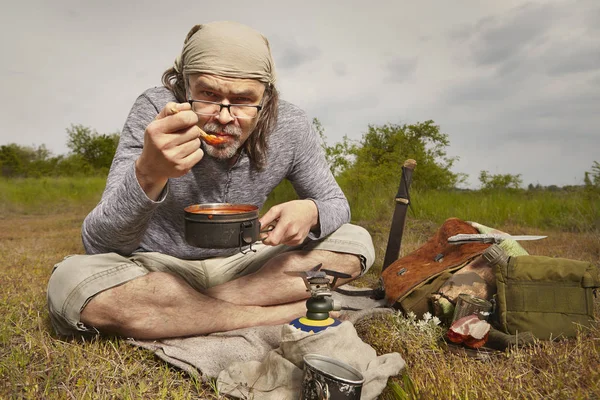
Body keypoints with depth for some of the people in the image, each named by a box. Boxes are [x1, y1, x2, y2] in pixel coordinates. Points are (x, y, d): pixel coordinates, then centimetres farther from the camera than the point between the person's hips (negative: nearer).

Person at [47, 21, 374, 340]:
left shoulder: (289, 125, -14)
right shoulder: (156, 110, -20)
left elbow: (335, 204, -1)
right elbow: (99, 245, -22)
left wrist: (310, 212, -26)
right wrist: (148, 173, -43)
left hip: (238, 264, 3)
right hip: (158, 268, -1)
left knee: (356, 244, -13)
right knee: (71, 284, -32)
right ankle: (284, 314, -22)